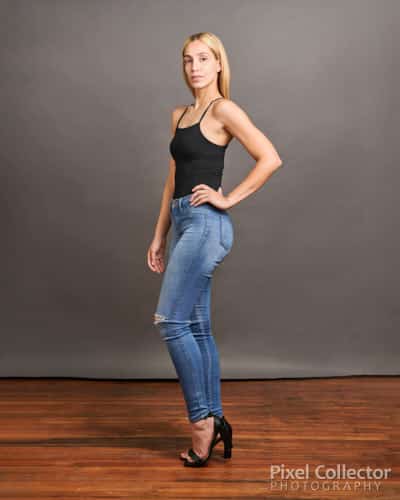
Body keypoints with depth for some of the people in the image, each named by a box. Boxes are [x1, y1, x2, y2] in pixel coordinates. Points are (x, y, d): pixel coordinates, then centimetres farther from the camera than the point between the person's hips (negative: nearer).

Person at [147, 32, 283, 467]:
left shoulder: (223, 110, -6)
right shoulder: (179, 115, 18)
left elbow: (270, 159, -14)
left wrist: (229, 198, -11)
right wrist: (159, 236, 16)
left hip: (206, 224, -9)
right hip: (184, 224, 9)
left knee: (171, 322, -10)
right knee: (197, 328, 9)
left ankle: (202, 418, 3)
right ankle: (213, 421, 18)